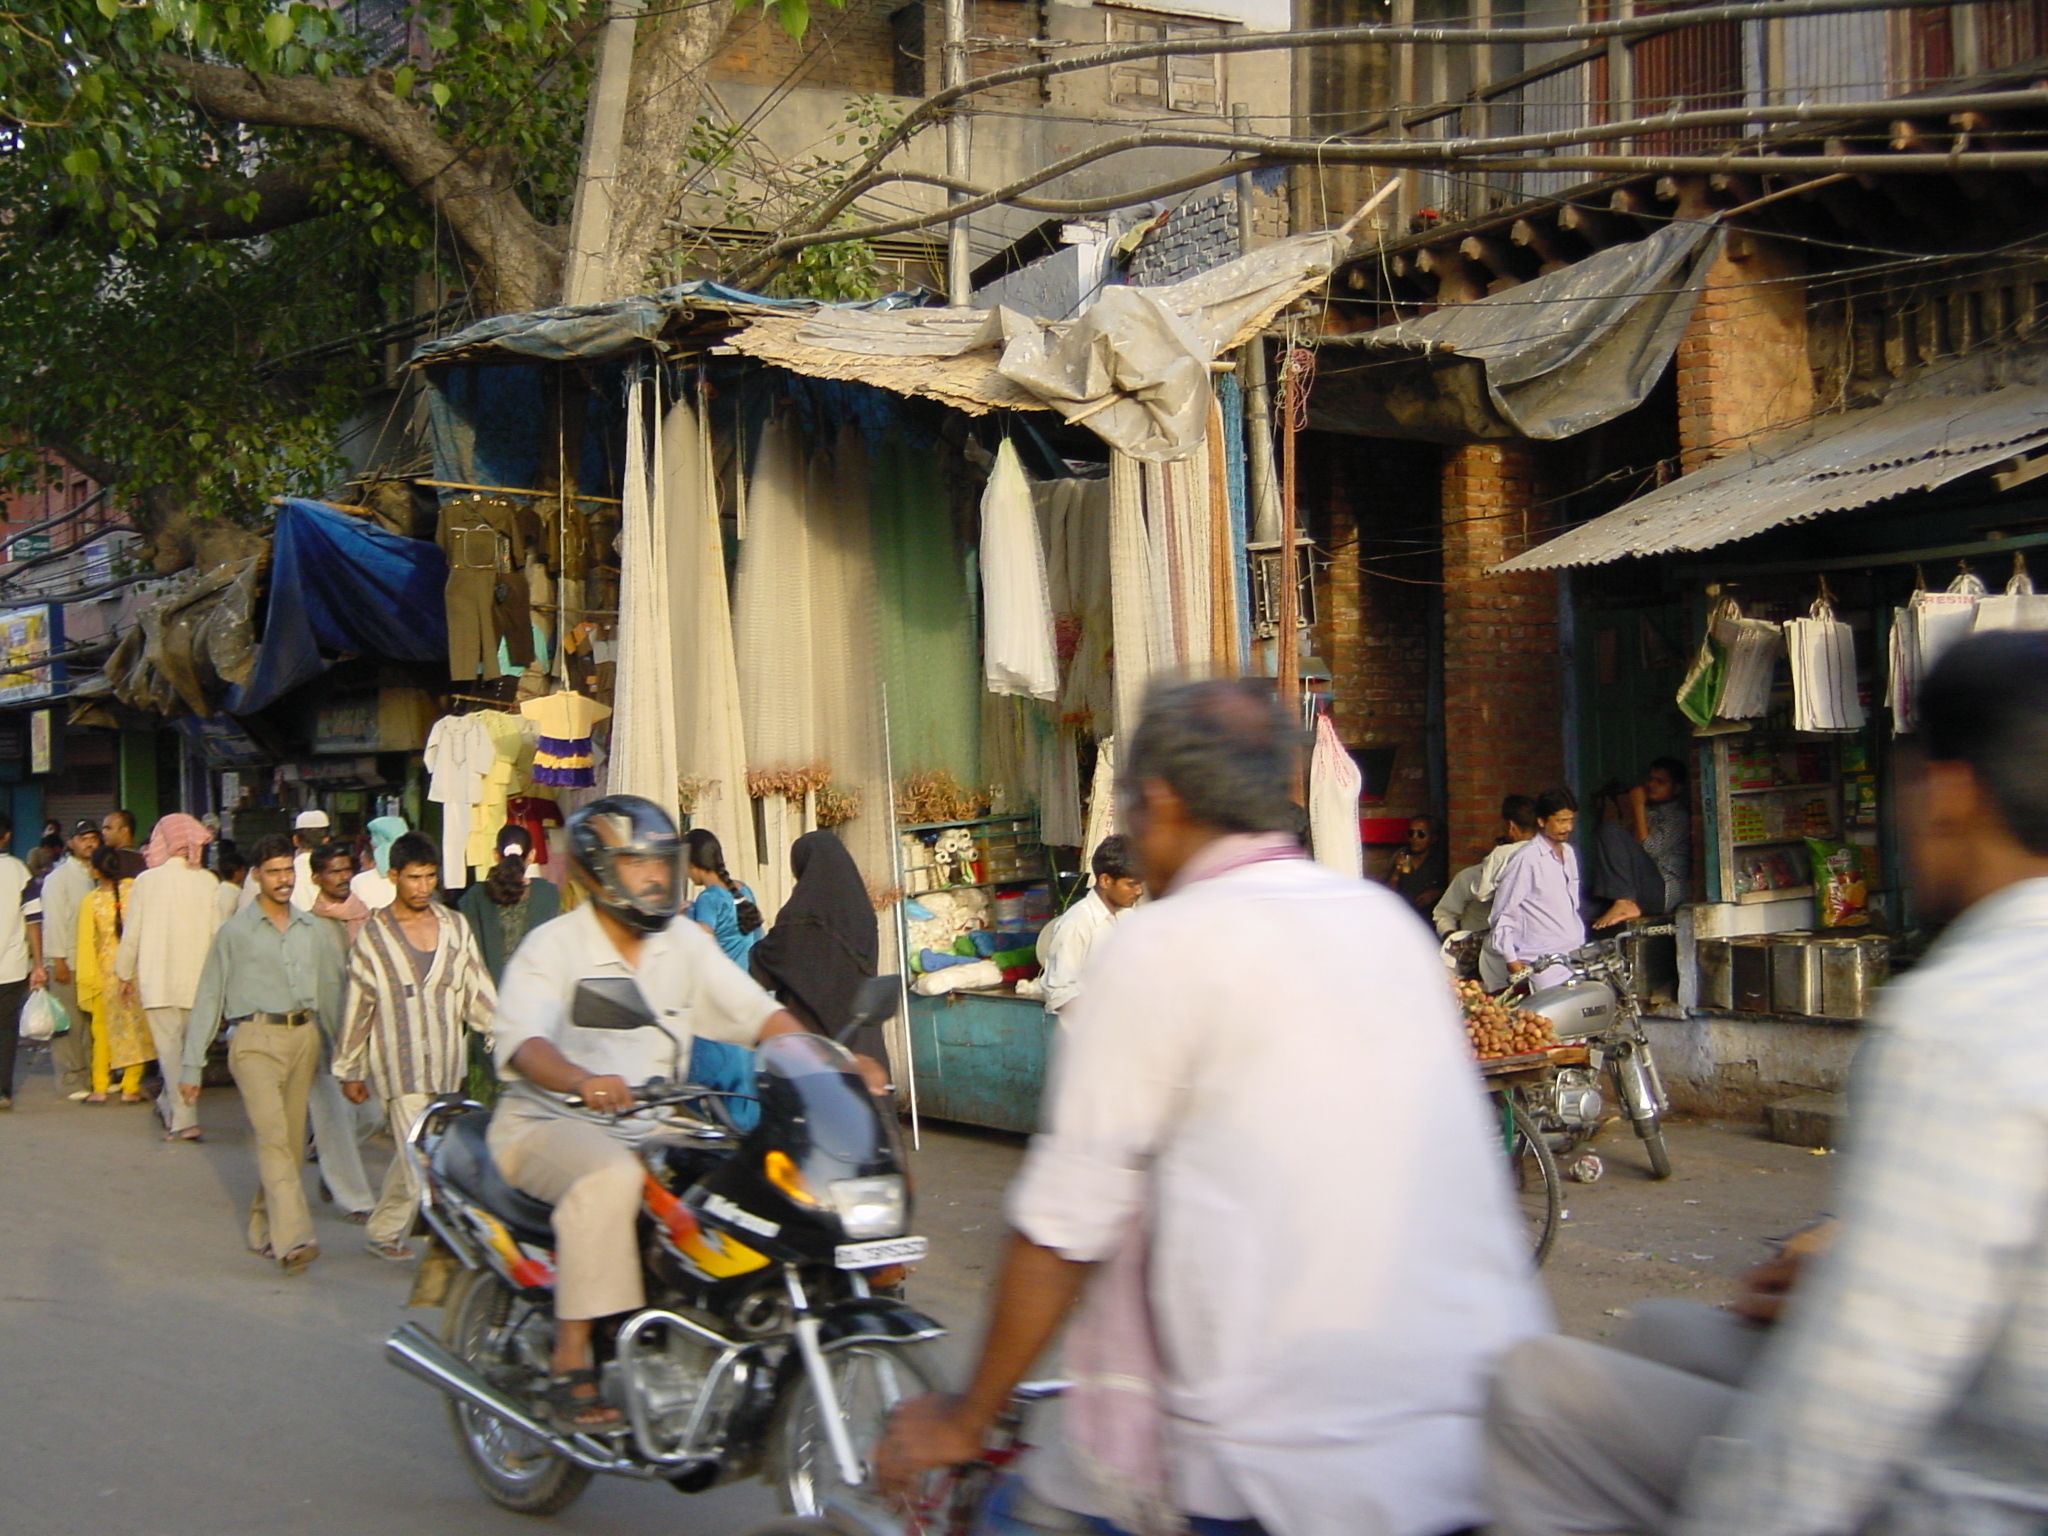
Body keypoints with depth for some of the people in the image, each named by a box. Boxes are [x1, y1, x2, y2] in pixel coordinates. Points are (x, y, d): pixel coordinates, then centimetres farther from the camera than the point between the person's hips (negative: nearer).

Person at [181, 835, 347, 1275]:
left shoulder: (315, 930, 13)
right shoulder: (235, 932, 4)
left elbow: (332, 990, 18)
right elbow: (208, 999, 5)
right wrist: (192, 1066, 3)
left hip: (304, 1037, 4)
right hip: (256, 1040, -4)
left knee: (292, 1141, 6)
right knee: (273, 1136, -16)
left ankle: (264, 1230, 20)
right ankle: (292, 1238, -25)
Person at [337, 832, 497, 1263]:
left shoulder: (455, 928, 7)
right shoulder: (373, 937, -1)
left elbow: (478, 992, 9)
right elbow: (355, 1008, 3)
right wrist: (348, 1070, 6)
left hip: (447, 1065, 4)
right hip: (398, 1066, -4)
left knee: (413, 1158, 12)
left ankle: (383, 1231, 30)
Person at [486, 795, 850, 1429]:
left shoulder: (684, 941, 7)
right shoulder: (552, 947, -10)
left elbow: (757, 1013, 1)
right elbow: (521, 1042, -26)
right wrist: (583, 1081, -48)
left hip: (653, 1130, 6)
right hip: (549, 1122, -6)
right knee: (610, 1177, -37)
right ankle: (571, 1364, -31)